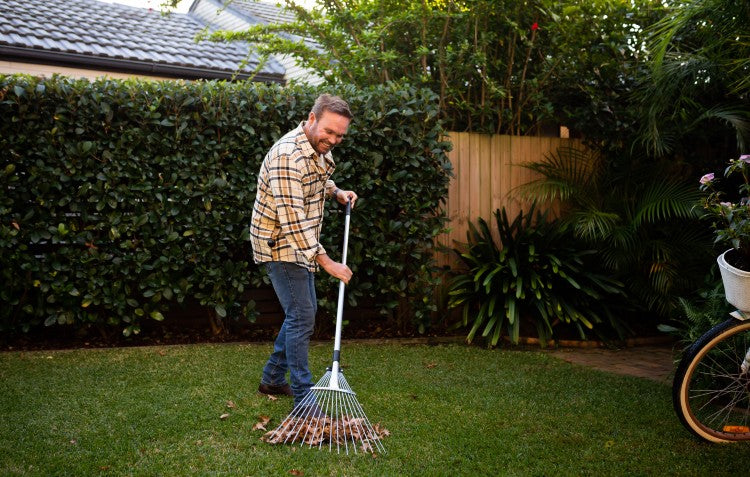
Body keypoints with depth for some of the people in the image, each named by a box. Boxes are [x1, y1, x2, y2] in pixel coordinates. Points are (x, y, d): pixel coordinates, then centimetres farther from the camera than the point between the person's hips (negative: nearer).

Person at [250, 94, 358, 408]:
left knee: (304, 311, 17)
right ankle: (303, 400, -4)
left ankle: (272, 379, 30)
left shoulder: (320, 149, 2)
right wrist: (326, 262, -31)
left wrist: (336, 192, 6)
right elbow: (292, 220, -32)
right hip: (279, 243, -10)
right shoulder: (288, 156, -28)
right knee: (301, 316, -11)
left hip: (301, 244, 10)